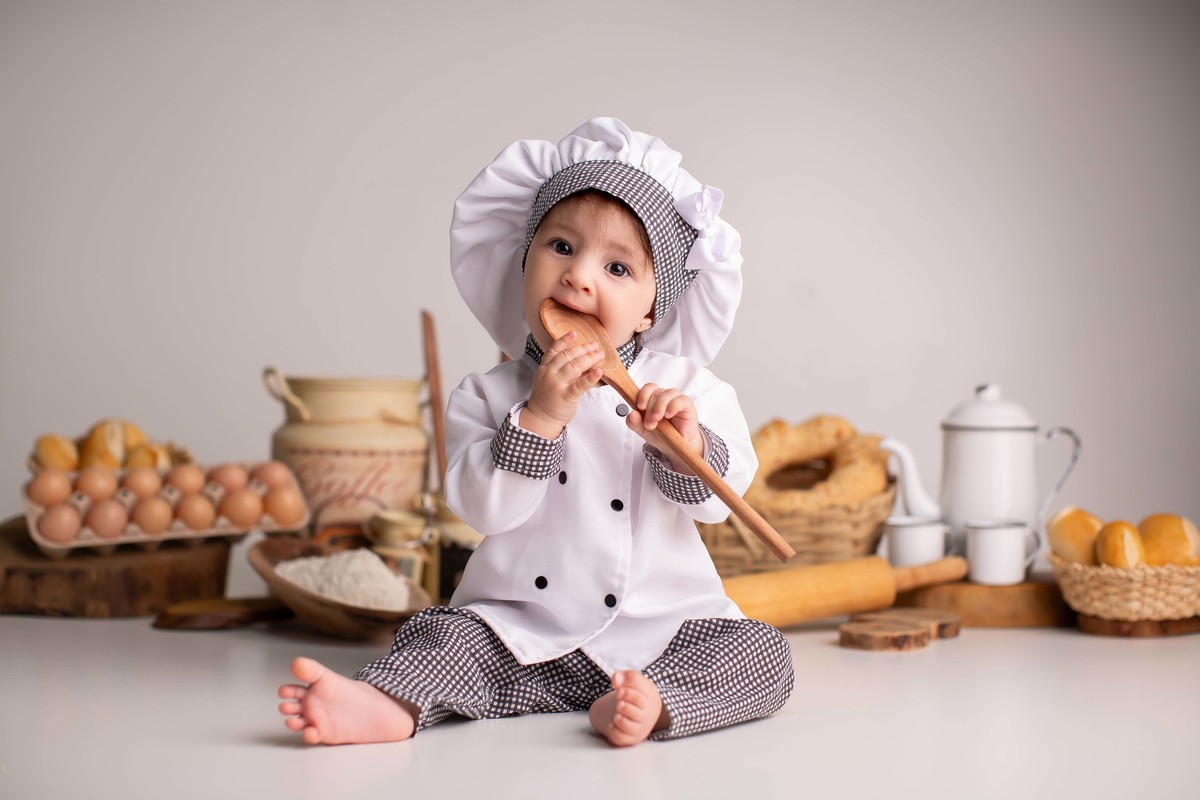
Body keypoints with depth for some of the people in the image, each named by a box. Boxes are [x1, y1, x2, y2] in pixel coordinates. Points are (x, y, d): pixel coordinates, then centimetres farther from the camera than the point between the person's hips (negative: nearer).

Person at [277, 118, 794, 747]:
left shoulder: (683, 386, 2)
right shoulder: (488, 395, 1)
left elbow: (719, 498, -5)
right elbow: (480, 507, -12)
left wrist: (687, 446, -25)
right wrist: (541, 414, -21)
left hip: (663, 623, 0)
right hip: (525, 633, 0)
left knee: (764, 654, -20)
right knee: (440, 634, -20)